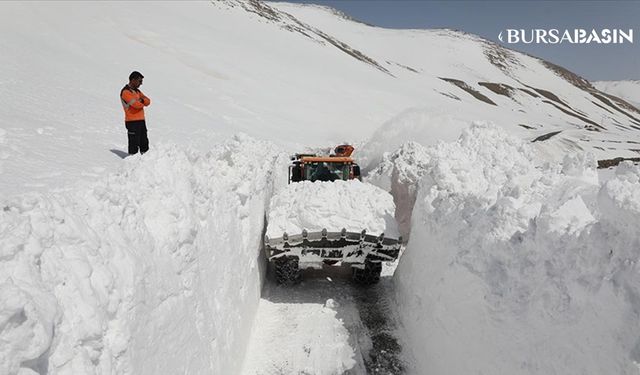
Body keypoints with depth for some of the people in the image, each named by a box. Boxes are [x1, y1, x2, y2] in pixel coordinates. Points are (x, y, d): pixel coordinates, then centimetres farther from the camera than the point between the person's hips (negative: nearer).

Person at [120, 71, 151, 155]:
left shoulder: (137, 91, 16)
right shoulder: (125, 92, -10)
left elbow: (148, 101, 7)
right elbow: (136, 104, -21)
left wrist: (141, 100, -14)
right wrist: (143, 102, 0)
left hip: (141, 120, 8)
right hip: (132, 122, -8)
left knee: (144, 143, 13)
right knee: (134, 144, -4)